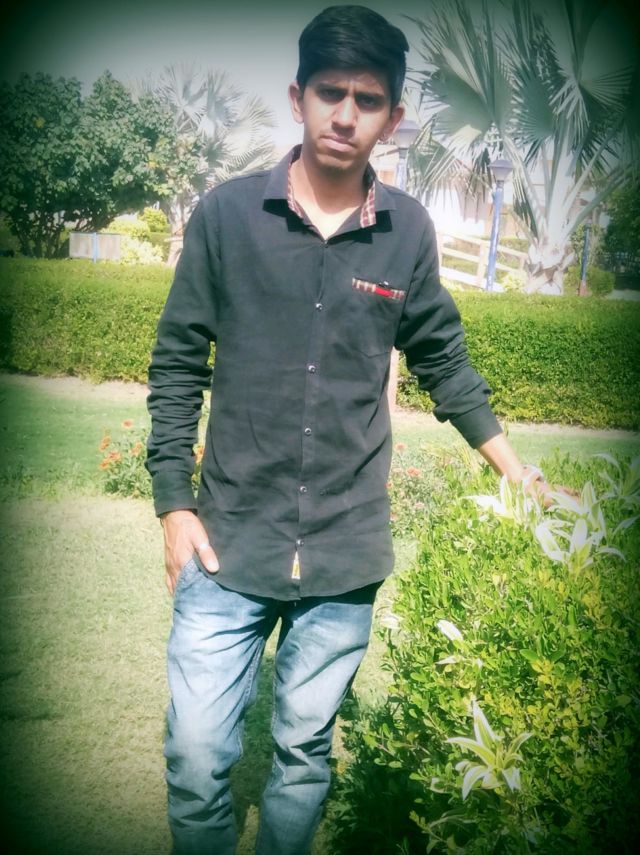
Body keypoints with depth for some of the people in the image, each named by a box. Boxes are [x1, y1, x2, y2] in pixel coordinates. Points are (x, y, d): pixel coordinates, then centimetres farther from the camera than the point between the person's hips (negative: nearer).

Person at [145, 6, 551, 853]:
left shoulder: (409, 230, 0)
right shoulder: (227, 213, -5)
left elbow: (445, 362, 12)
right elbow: (178, 365, 1)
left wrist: (519, 475, 12)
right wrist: (174, 505, -2)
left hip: (347, 553, 1)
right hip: (230, 539, -1)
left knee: (305, 753, 13)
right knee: (197, 756, 2)